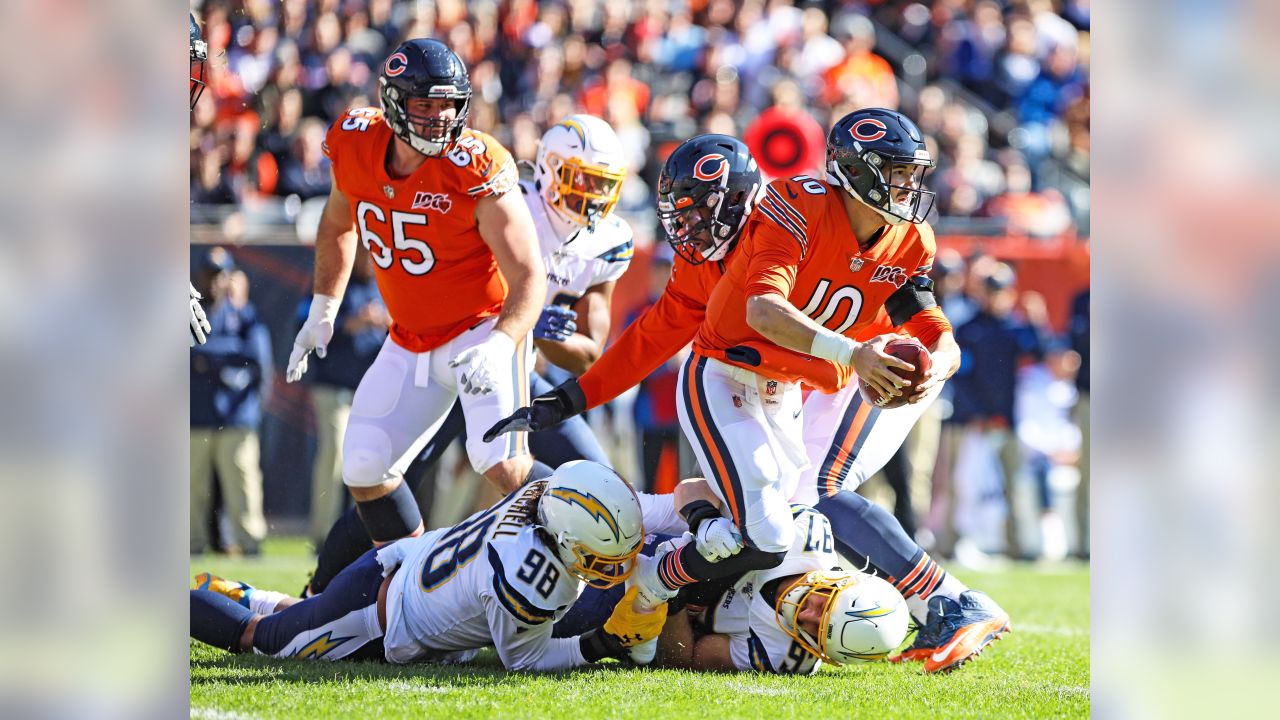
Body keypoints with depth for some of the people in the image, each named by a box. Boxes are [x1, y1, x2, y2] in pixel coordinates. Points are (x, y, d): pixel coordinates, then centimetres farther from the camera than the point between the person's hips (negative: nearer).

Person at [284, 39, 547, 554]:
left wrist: (498, 348, -38)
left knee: (501, 464, -24)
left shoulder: (476, 171, -23)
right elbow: (338, 226, 16)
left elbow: (529, 279, -23)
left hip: (483, 331, -6)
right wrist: (322, 312, 14)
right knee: (365, 469, 3)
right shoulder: (355, 146, -7)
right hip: (410, 341, 6)